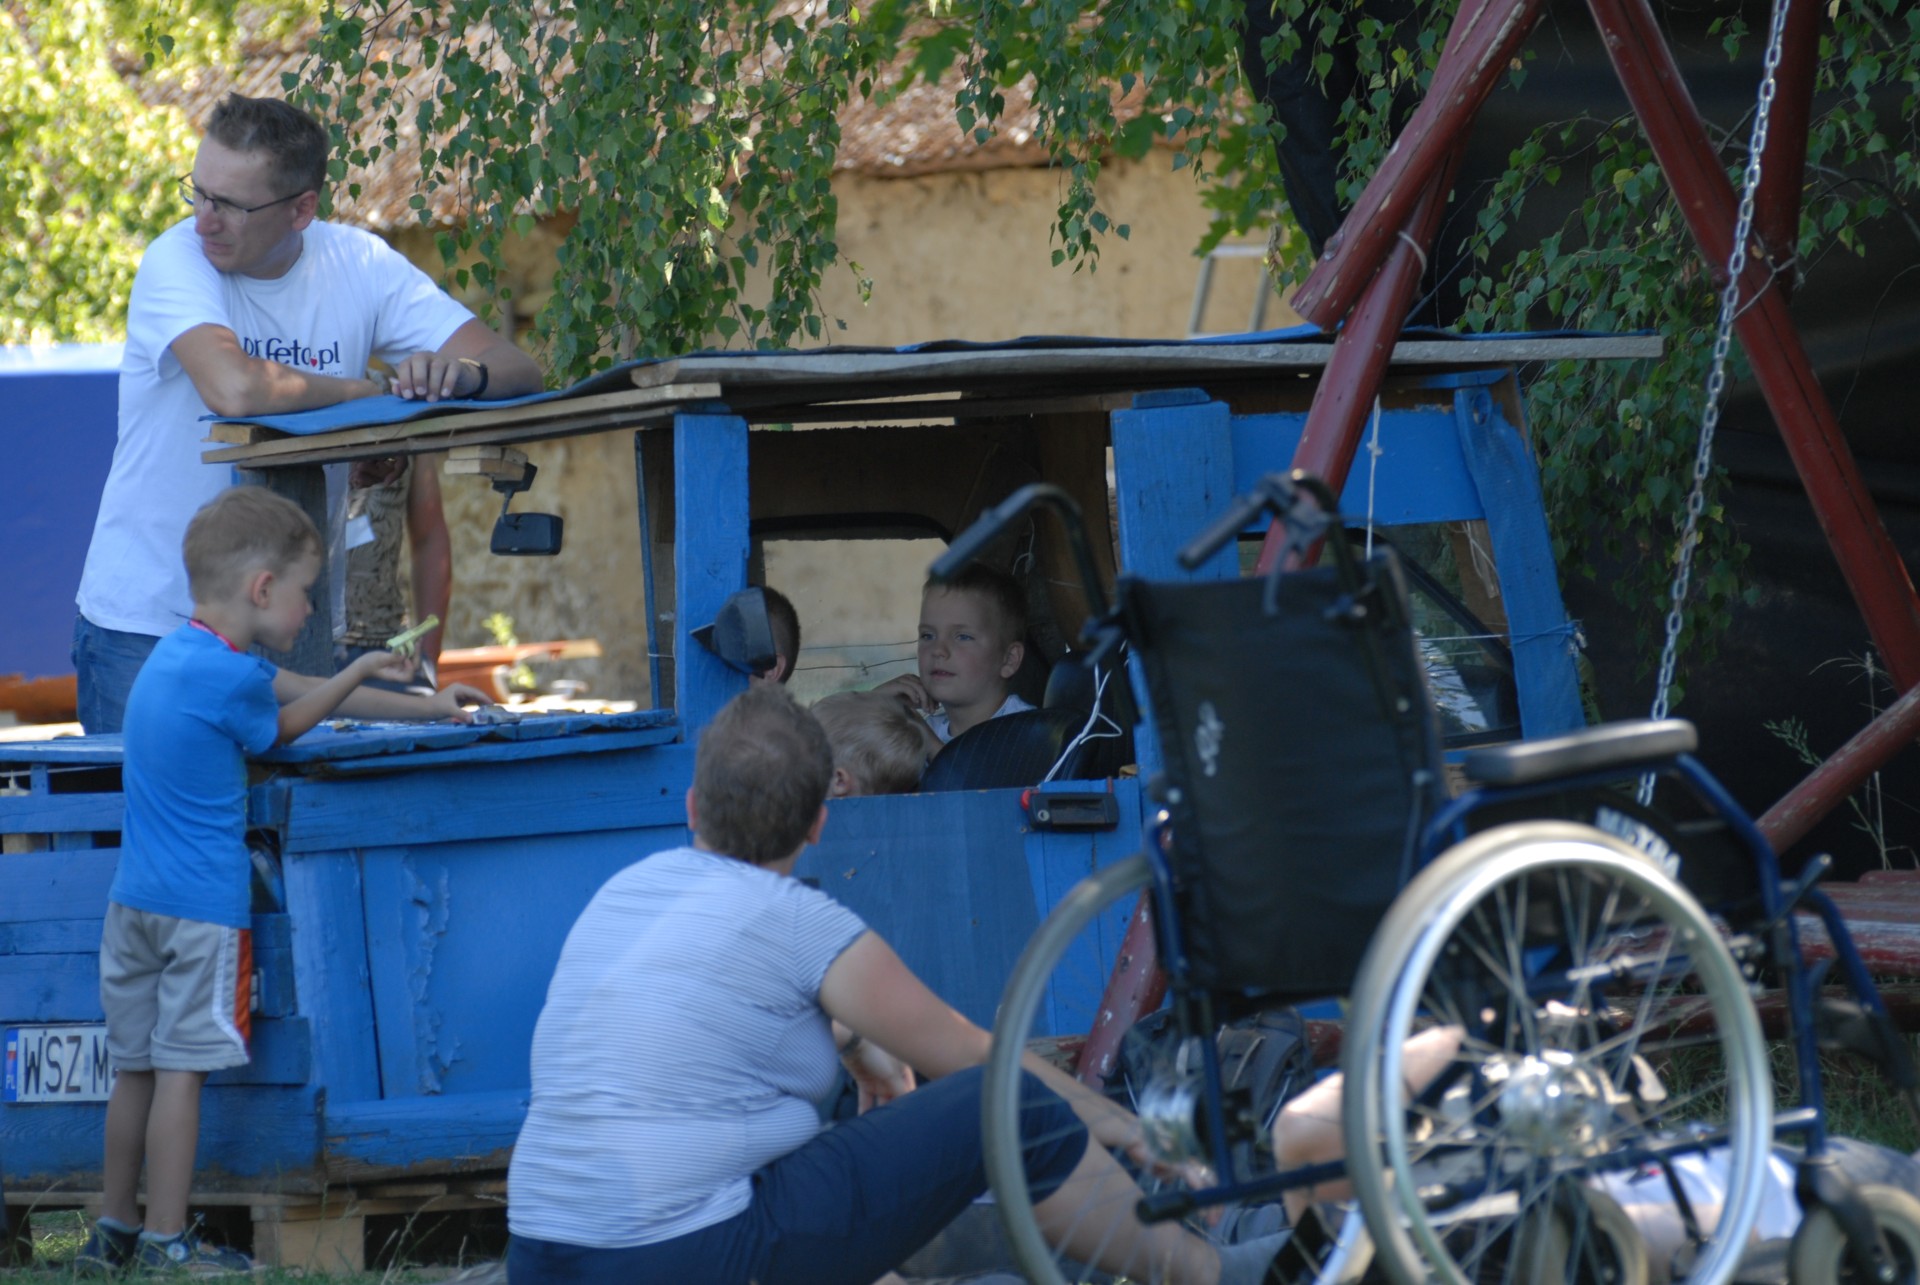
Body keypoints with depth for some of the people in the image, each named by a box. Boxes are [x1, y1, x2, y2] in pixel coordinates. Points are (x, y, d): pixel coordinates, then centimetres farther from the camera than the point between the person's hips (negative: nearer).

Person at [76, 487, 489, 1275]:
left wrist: (425, 708, 24)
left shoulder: (176, 654, 14)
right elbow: (281, 729, 2)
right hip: (203, 903, -9)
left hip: (134, 899, 9)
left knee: (135, 1069, 13)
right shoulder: (229, 677, -18)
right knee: (181, 1071, -5)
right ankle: (166, 1244, -2)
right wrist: (360, 675, 17)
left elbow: (293, 691, 20)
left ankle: (113, 1233, 18)